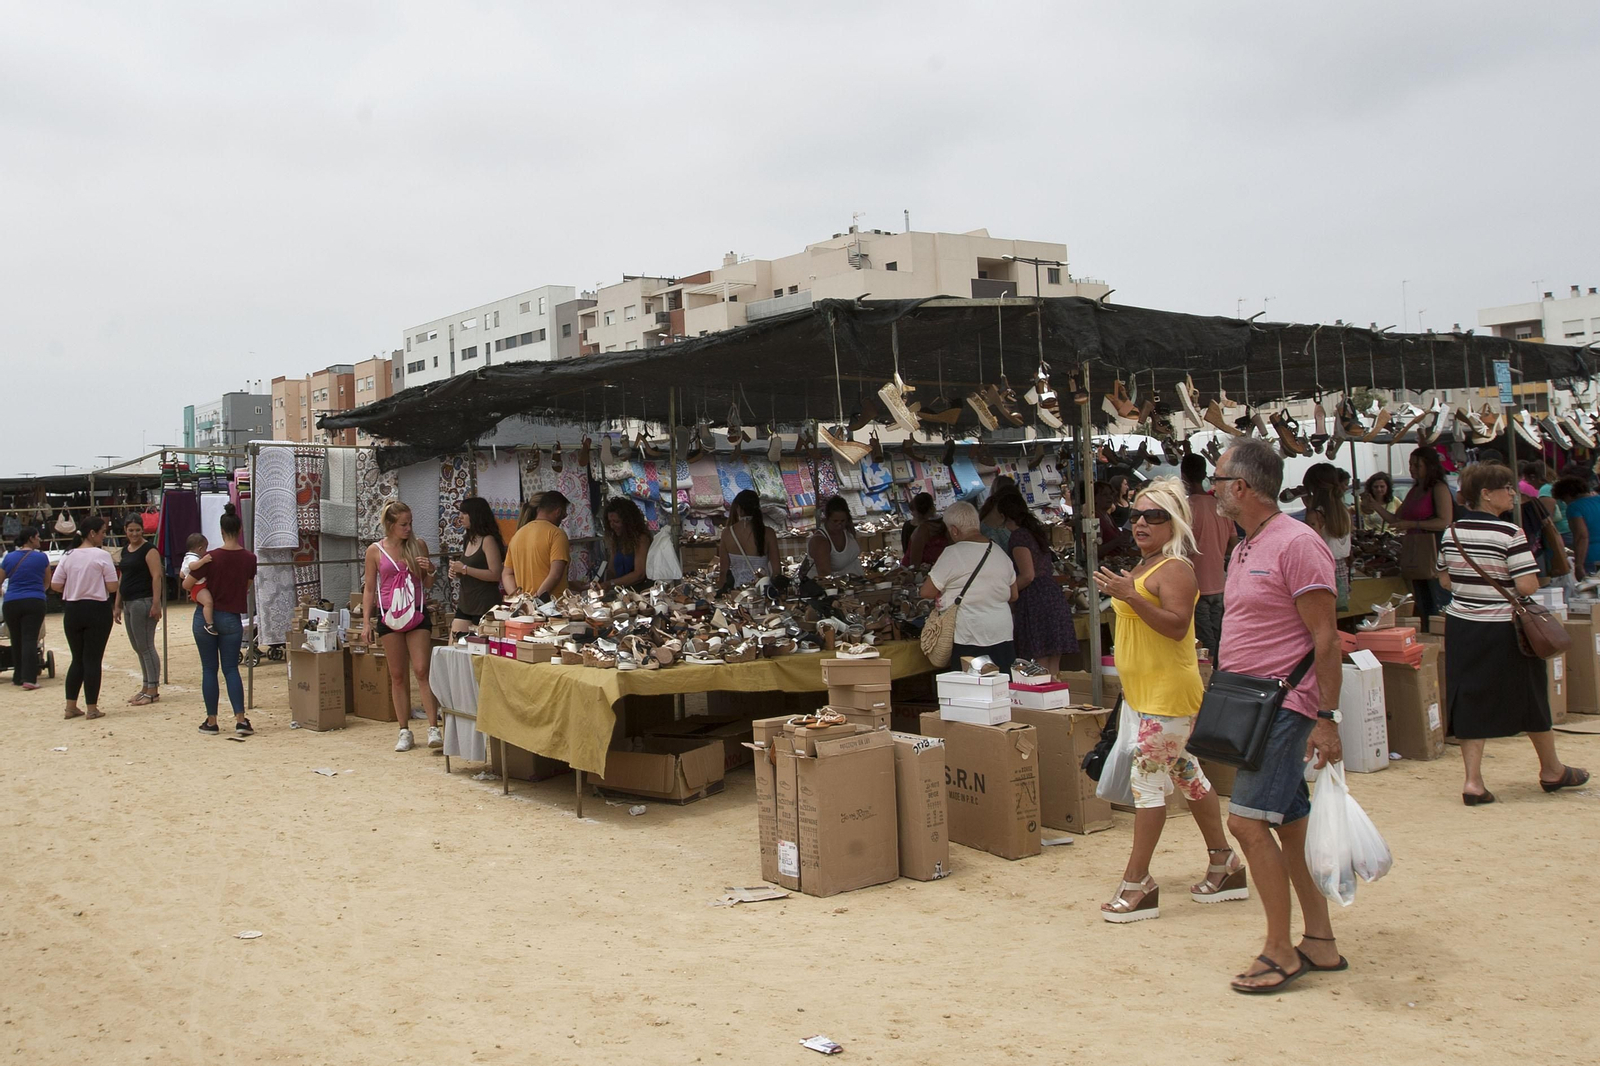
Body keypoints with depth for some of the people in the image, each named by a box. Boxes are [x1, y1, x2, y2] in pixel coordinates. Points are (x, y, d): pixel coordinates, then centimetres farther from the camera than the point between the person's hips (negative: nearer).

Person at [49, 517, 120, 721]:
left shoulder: (68, 556, 3)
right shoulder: (102, 555, -11)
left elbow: (55, 585, 2)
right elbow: (112, 587, -12)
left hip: (72, 610, 4)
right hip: (97, 610, -4)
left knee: (77, 659, 14)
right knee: (92, 659, 1)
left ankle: (71, 707, 16)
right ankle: (91, 708, 4)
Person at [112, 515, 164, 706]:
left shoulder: (149, 550, -8)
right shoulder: (125, 550, 17)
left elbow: (157, 576, -15)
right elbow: (122, 579, 22)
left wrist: (156, 603, -23)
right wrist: (117, 605, 20)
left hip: (143, 602, -8)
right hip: (128, 603, 8)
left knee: (146, 647, -6)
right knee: (138, 648, 11)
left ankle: (153, 690, -2)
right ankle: (146, 688, 19)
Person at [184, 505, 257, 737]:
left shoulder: (211, 558, -13)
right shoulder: (249, 558, -5)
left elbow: (186, 585, -6)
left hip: (205, 618, -2)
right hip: (232, 619, 2)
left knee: (209, 669, 7)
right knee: (231, 669, 7)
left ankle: (211, 721, 11)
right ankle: (240, 719, -6)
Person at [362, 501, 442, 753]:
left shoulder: (419, 545, 5)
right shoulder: (375, 550, 1)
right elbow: (369, 589, 6)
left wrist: (431, 570, -9)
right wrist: (366, 622, 0)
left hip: (417, 614, 0)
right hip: (389, 616, 0)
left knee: (422, 670, -9)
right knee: (397, 675, 5)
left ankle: (434, 729, -11)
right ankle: (404, 731, 13)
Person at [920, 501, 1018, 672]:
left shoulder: (953, 554, -10)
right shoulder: (1000, 553, 11)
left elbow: (926, 592, -6)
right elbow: (1013, 596, 19)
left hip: (969, 639, -6)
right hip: (1002, 637, 6)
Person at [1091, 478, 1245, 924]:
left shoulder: (1175, 569, -15)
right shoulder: (1144, 567, 16)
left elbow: (1177, 625, -27)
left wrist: (1131, 596, -32)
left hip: (1169, 690, -11)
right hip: (1145, 691, 11)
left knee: (1148, 777, -9)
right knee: (1185, 773, 15)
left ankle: (1137, 883, -4)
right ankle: (1224, 866, 25)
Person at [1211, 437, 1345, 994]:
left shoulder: (1296, 544, -15)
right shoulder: (1245, 549, 14)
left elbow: (1326, 639, -17)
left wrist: (1327, 718, -19)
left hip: (1286, 707, -9)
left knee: (1247, 820, -11)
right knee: (1289, 822, 12)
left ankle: (1280, 951, -1)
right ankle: (1319, 942, 20)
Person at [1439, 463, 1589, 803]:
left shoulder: (1452, 532, 2)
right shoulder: (1509, 533, -16)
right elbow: (1528, 586, -19)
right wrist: (1506, 583, 1)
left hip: (1461, 626, 5)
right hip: (1503, 631, -5)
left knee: (1470, 702, 7)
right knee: (1529, 697, 15)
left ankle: (1473, 780, 1)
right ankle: (1551, 771, 33)